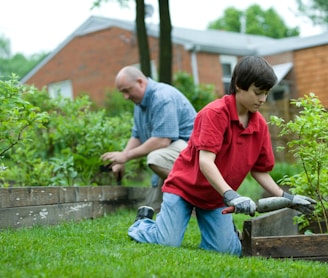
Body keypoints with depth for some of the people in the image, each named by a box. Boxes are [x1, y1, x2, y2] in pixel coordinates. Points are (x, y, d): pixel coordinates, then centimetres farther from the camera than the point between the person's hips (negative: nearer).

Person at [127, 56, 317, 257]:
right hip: (184, 186, -5)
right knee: (169, 243, -15)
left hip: (216, 197, 5)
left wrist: (286, 198, -5)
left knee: (228, 250, -9)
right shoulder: (215, 112, -22)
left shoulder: (260, 125, -2)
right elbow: (205, 162, -30)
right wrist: (230, 196, -40)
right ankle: (143, 222, 17)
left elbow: (260, 170, 5)